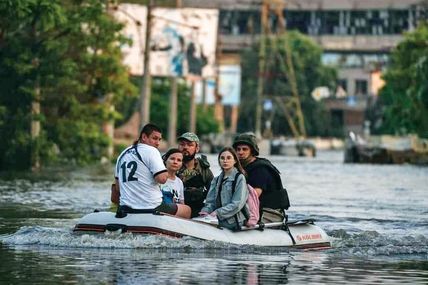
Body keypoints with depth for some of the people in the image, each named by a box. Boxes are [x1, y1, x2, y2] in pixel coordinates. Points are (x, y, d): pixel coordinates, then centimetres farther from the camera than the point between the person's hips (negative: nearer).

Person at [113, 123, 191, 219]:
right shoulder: (151, 151, -8)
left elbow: (118, 182, 22)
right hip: (150, 209, -8)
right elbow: (162, 179, -19)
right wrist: (166, 173, 2)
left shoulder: (123, 154, 17)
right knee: (187, 210, 14)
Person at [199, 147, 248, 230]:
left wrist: (217, 213, -15)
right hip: (219, 222, 6)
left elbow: (237, 204, -9)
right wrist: (206, 211, -8)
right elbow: (211, 201, 15)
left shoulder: (240, 178, 0)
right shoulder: (216, 180, 20)